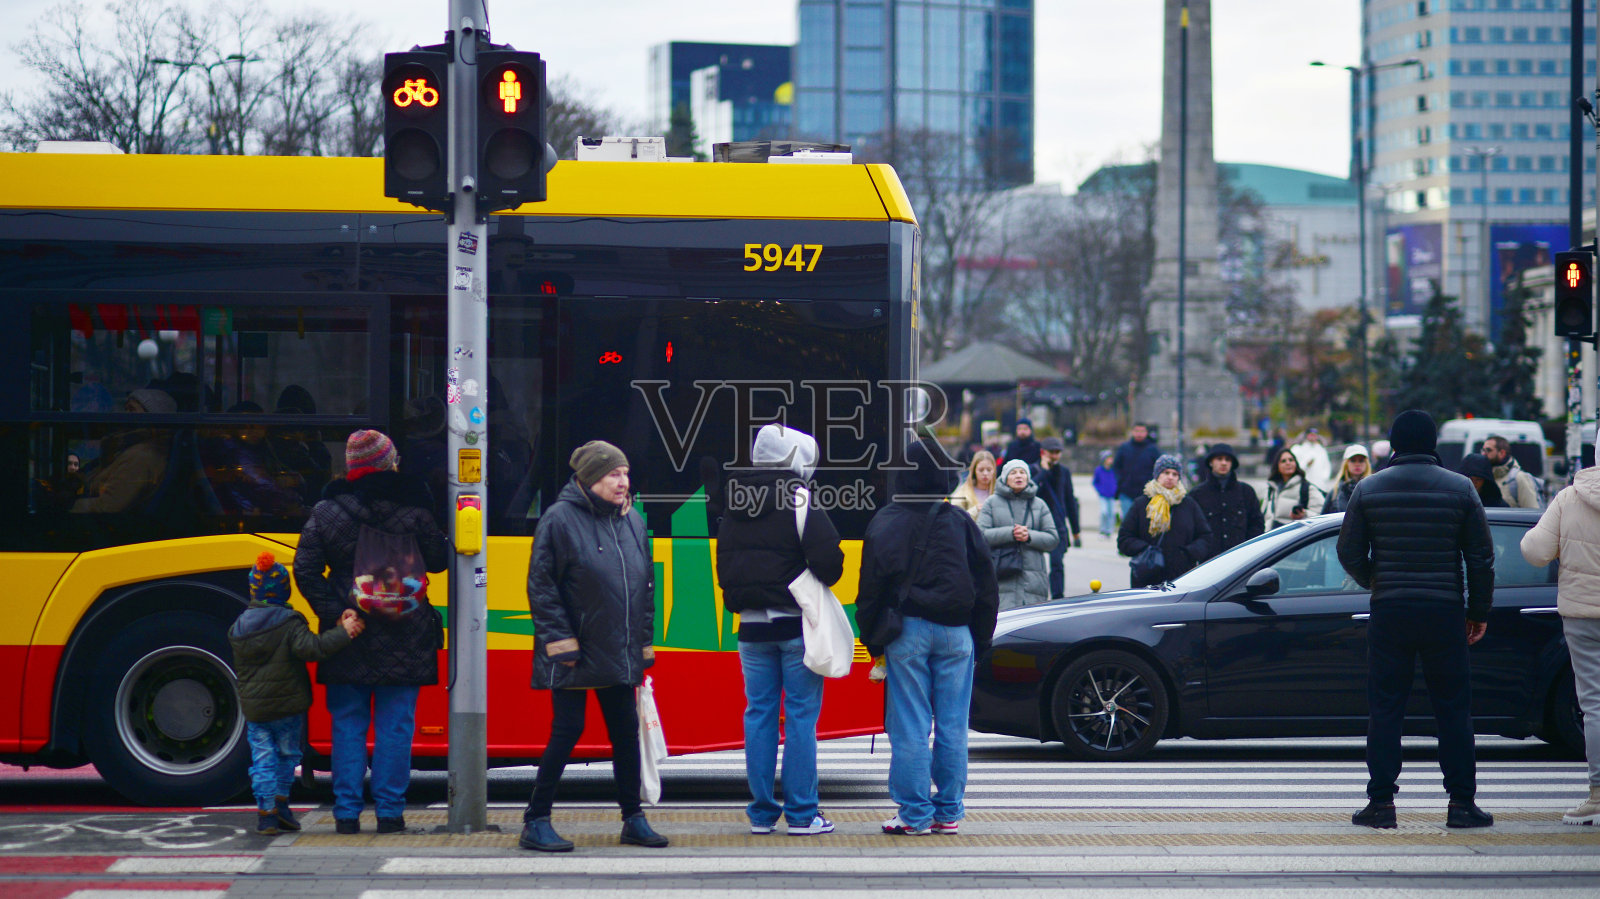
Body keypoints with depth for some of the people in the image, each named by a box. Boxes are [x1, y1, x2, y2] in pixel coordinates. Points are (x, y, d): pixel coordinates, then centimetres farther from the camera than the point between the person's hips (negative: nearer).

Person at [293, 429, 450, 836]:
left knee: (348, 726, 8)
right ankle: (389, 811, 3)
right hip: (401, 637, -1)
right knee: (395, 726, 5)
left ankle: (347, 812, 6)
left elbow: (305, 570, -5)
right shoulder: (412, 512, -5)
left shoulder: (325, 513, 0)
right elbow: (438, 560, 1)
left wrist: (334, 615, -6)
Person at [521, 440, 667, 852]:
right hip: (573, 655, -6)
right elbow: (541, 586, -10)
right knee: (567, 731, -4)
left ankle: (633, 818, 18)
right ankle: (536, 822, 5)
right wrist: (559, 640, -15)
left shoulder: (631, 521, 9)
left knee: (626, 731, 8)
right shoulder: (560, 518, -9)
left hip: (619, 655, 6)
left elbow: (646, 584, 16)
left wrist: (644, 640, 11)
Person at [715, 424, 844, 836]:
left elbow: (724, 565, 14)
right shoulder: (801, 504, -11)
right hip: (795, 624, -5)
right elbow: (827, 558, -19)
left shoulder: (735, 511, 9)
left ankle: (761, 813, 10)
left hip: (752, 628, 5)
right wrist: (824, 582, 2)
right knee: (801, 715, -1)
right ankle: (802, 814, -1)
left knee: (759, 713, 9)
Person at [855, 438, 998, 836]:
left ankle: (914, 814, 1)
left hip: (907, 633, -3)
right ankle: (949, 812, 10)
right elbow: (986, 586, 11)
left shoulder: (886, 523, -2)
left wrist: (873, 638, 4)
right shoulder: (960, 523, 8)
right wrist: (980, 639, 17)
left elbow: (872, 585, -4)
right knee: (952, 726, 6)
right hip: (954, 632, 3)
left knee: (909, 727, 0)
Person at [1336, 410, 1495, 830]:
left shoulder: (1368, 489, 0)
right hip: (1444, 613, 0)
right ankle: (1461, 803, 4)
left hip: (1388, 611, 0)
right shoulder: (1459, 488, -1)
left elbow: (1349, 553, 3)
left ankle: (1381, 803, 3)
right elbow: (1481, 558, 0)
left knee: (1385, 709, 5)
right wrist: (1479, 611, 10)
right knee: (1454, 709, 5)